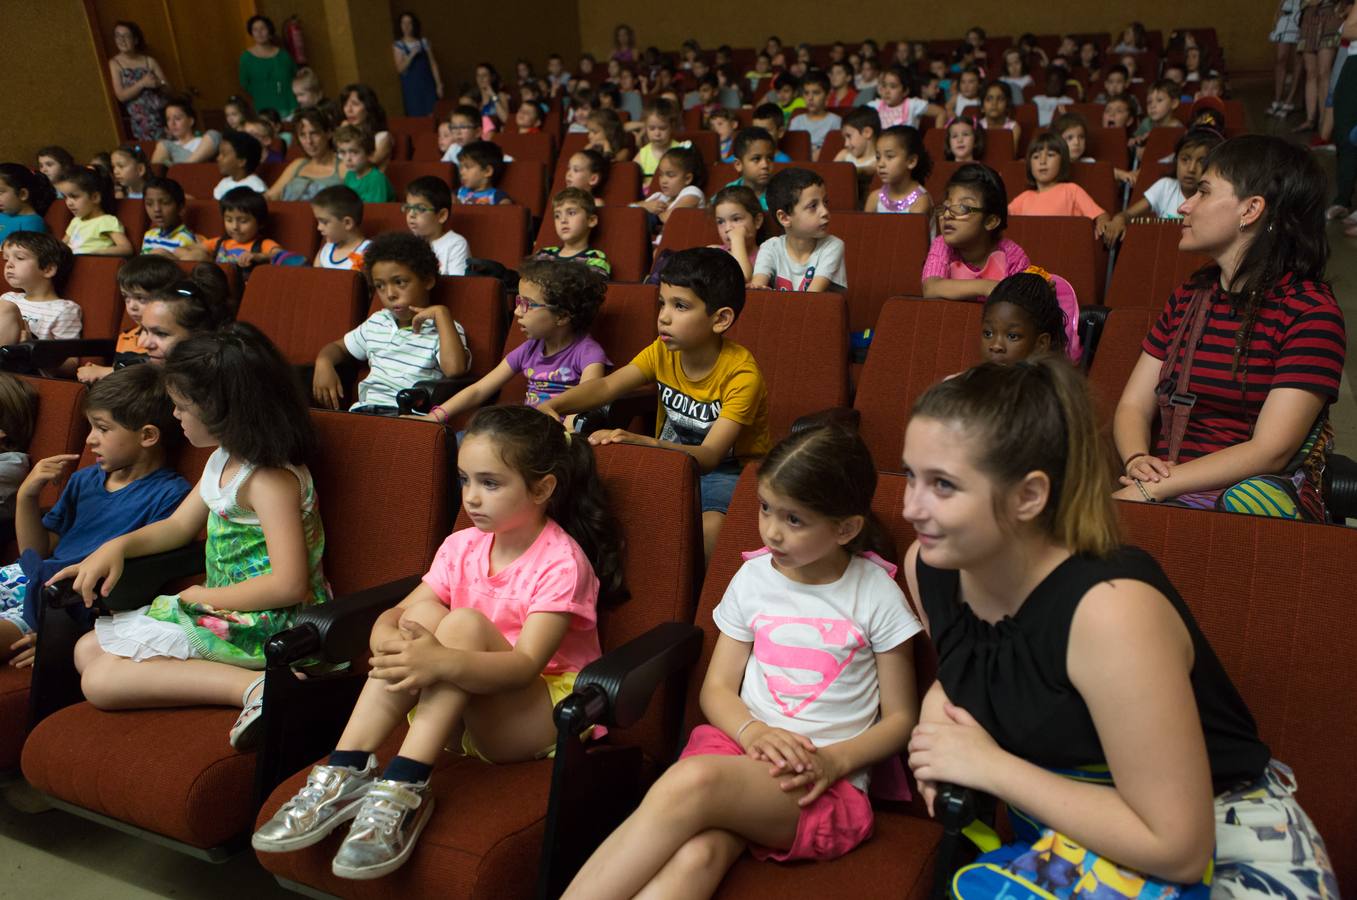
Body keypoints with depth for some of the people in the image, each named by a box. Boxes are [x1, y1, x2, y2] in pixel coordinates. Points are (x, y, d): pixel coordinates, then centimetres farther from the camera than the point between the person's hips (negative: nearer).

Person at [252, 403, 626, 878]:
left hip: (544, 716, -6)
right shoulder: (462, 546, 3)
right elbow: (393, 614, -3)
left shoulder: (562, 562, -16)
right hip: (471, 708, 6)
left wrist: (441, 661, -46)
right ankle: (344, 775, -25)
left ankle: (403, 790, -35)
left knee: (465, 623, -30)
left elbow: (526, 664, -28)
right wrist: (390, 639, -28)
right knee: (421, 616, -20)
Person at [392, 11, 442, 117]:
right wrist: (411, 55, -19)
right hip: (411, 87, -2)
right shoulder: (398, 45, 0)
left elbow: (433, 64, 7)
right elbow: (400, 69, -8)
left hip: (428, 84, 2)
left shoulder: (424, 42, 7)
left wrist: (439, 84, 1)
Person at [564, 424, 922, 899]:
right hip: (741, 746, 3)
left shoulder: (877, 596, 1)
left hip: (823, 786, -3)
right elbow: (717, 687, 11)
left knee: (689, 783, -35)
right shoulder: (753, 578, 8)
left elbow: (901, 717, 5)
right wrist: (753, 732, -11)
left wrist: (834, 761, -12)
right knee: (697, 854, -35)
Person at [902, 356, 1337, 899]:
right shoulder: (929, 565, -10)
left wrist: (990, 767, -22)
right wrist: (939, 707, -8)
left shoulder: (1109, 608, -29)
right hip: (1066, 836, 6)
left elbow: (1175, 848, -25)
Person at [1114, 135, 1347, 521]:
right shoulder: (1188, 298, 16)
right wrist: (1138, 462, -13)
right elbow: (1133, 406, 10)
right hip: (1169, 492, 4)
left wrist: (1151, 490, -20)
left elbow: (1270, 452, -13)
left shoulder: (1311, 313, -4)